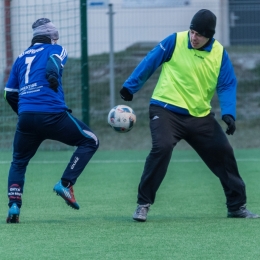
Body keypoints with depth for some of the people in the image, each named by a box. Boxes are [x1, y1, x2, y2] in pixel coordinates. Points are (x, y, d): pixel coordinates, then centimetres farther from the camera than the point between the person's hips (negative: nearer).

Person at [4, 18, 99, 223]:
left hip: (26, 116, 4)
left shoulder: (21, 58, 25)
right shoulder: (55, 49, 14)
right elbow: (54, 60, -11)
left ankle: (14, 206, 2)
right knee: (90, 141, 13)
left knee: (19, 162, 22)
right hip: (52, 114, -4)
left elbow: (10, 94, 26)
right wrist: (53, 75, -19)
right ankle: (66, 184, -1)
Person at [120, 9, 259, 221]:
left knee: (223, 153, 3)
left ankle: (237, 206, 20)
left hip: (200, 116, 4)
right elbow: (149, 63, -1)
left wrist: (228, 113, -17)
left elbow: (227, 86, -2)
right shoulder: (175, 42, -9)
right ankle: (143, 204, -15)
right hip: (166, 110, -4)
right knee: (162, 148, -26)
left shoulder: (220, 53, -2)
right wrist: (130, 87, 3)